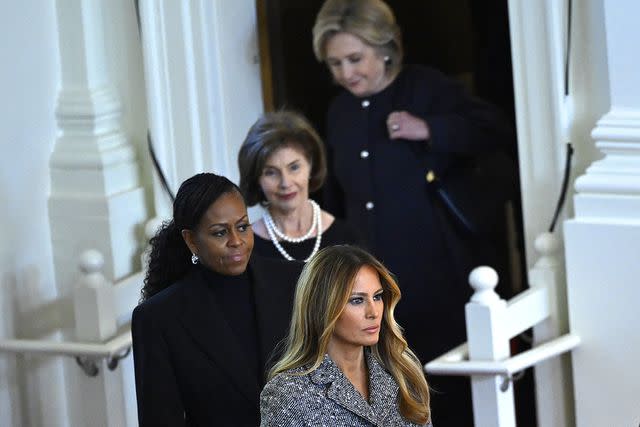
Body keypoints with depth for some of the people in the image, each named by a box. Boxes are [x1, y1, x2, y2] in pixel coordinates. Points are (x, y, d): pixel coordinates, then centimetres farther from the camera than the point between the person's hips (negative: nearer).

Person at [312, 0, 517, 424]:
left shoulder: (427, 88, -5)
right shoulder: (340, 111, 13)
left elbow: (498, 132, -16)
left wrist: (428, 130, -24)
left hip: (439, 274, -5)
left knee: (452, 390, -1)